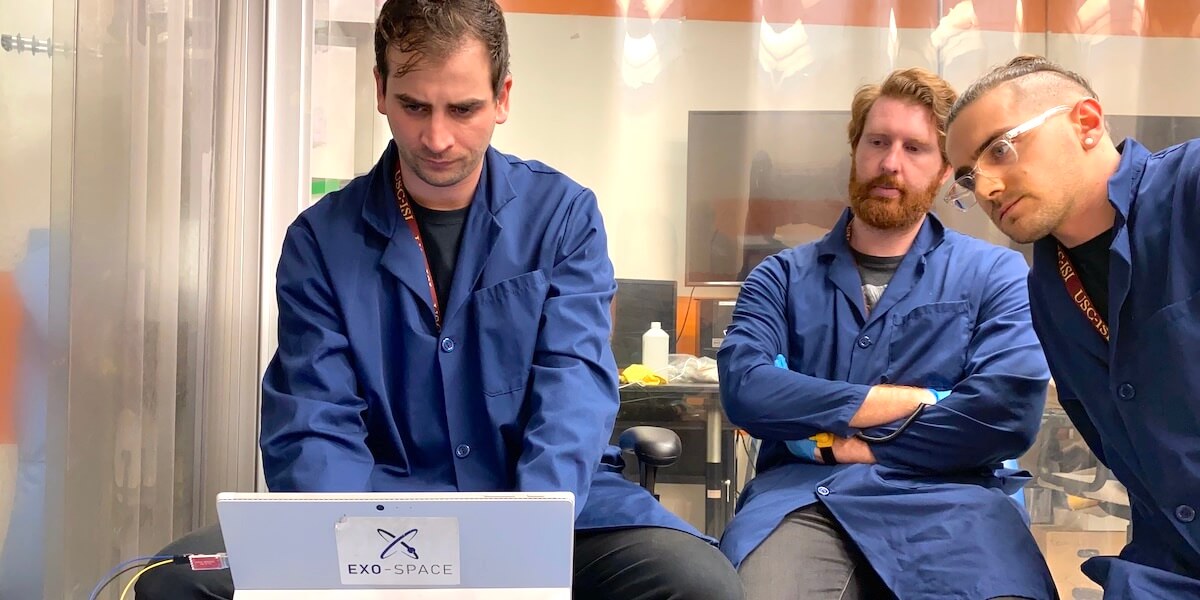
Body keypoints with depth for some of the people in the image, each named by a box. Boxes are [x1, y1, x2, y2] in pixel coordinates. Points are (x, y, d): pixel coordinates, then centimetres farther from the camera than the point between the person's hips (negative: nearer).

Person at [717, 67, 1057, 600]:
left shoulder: (995, 274, 11)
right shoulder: (782, 277, 15)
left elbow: (1008, 411, -5)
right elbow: (745, 389, -4)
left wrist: (855, 445, -3)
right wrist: (913, 400, -5)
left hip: (947, 497, 0)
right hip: (802, 494, 0)